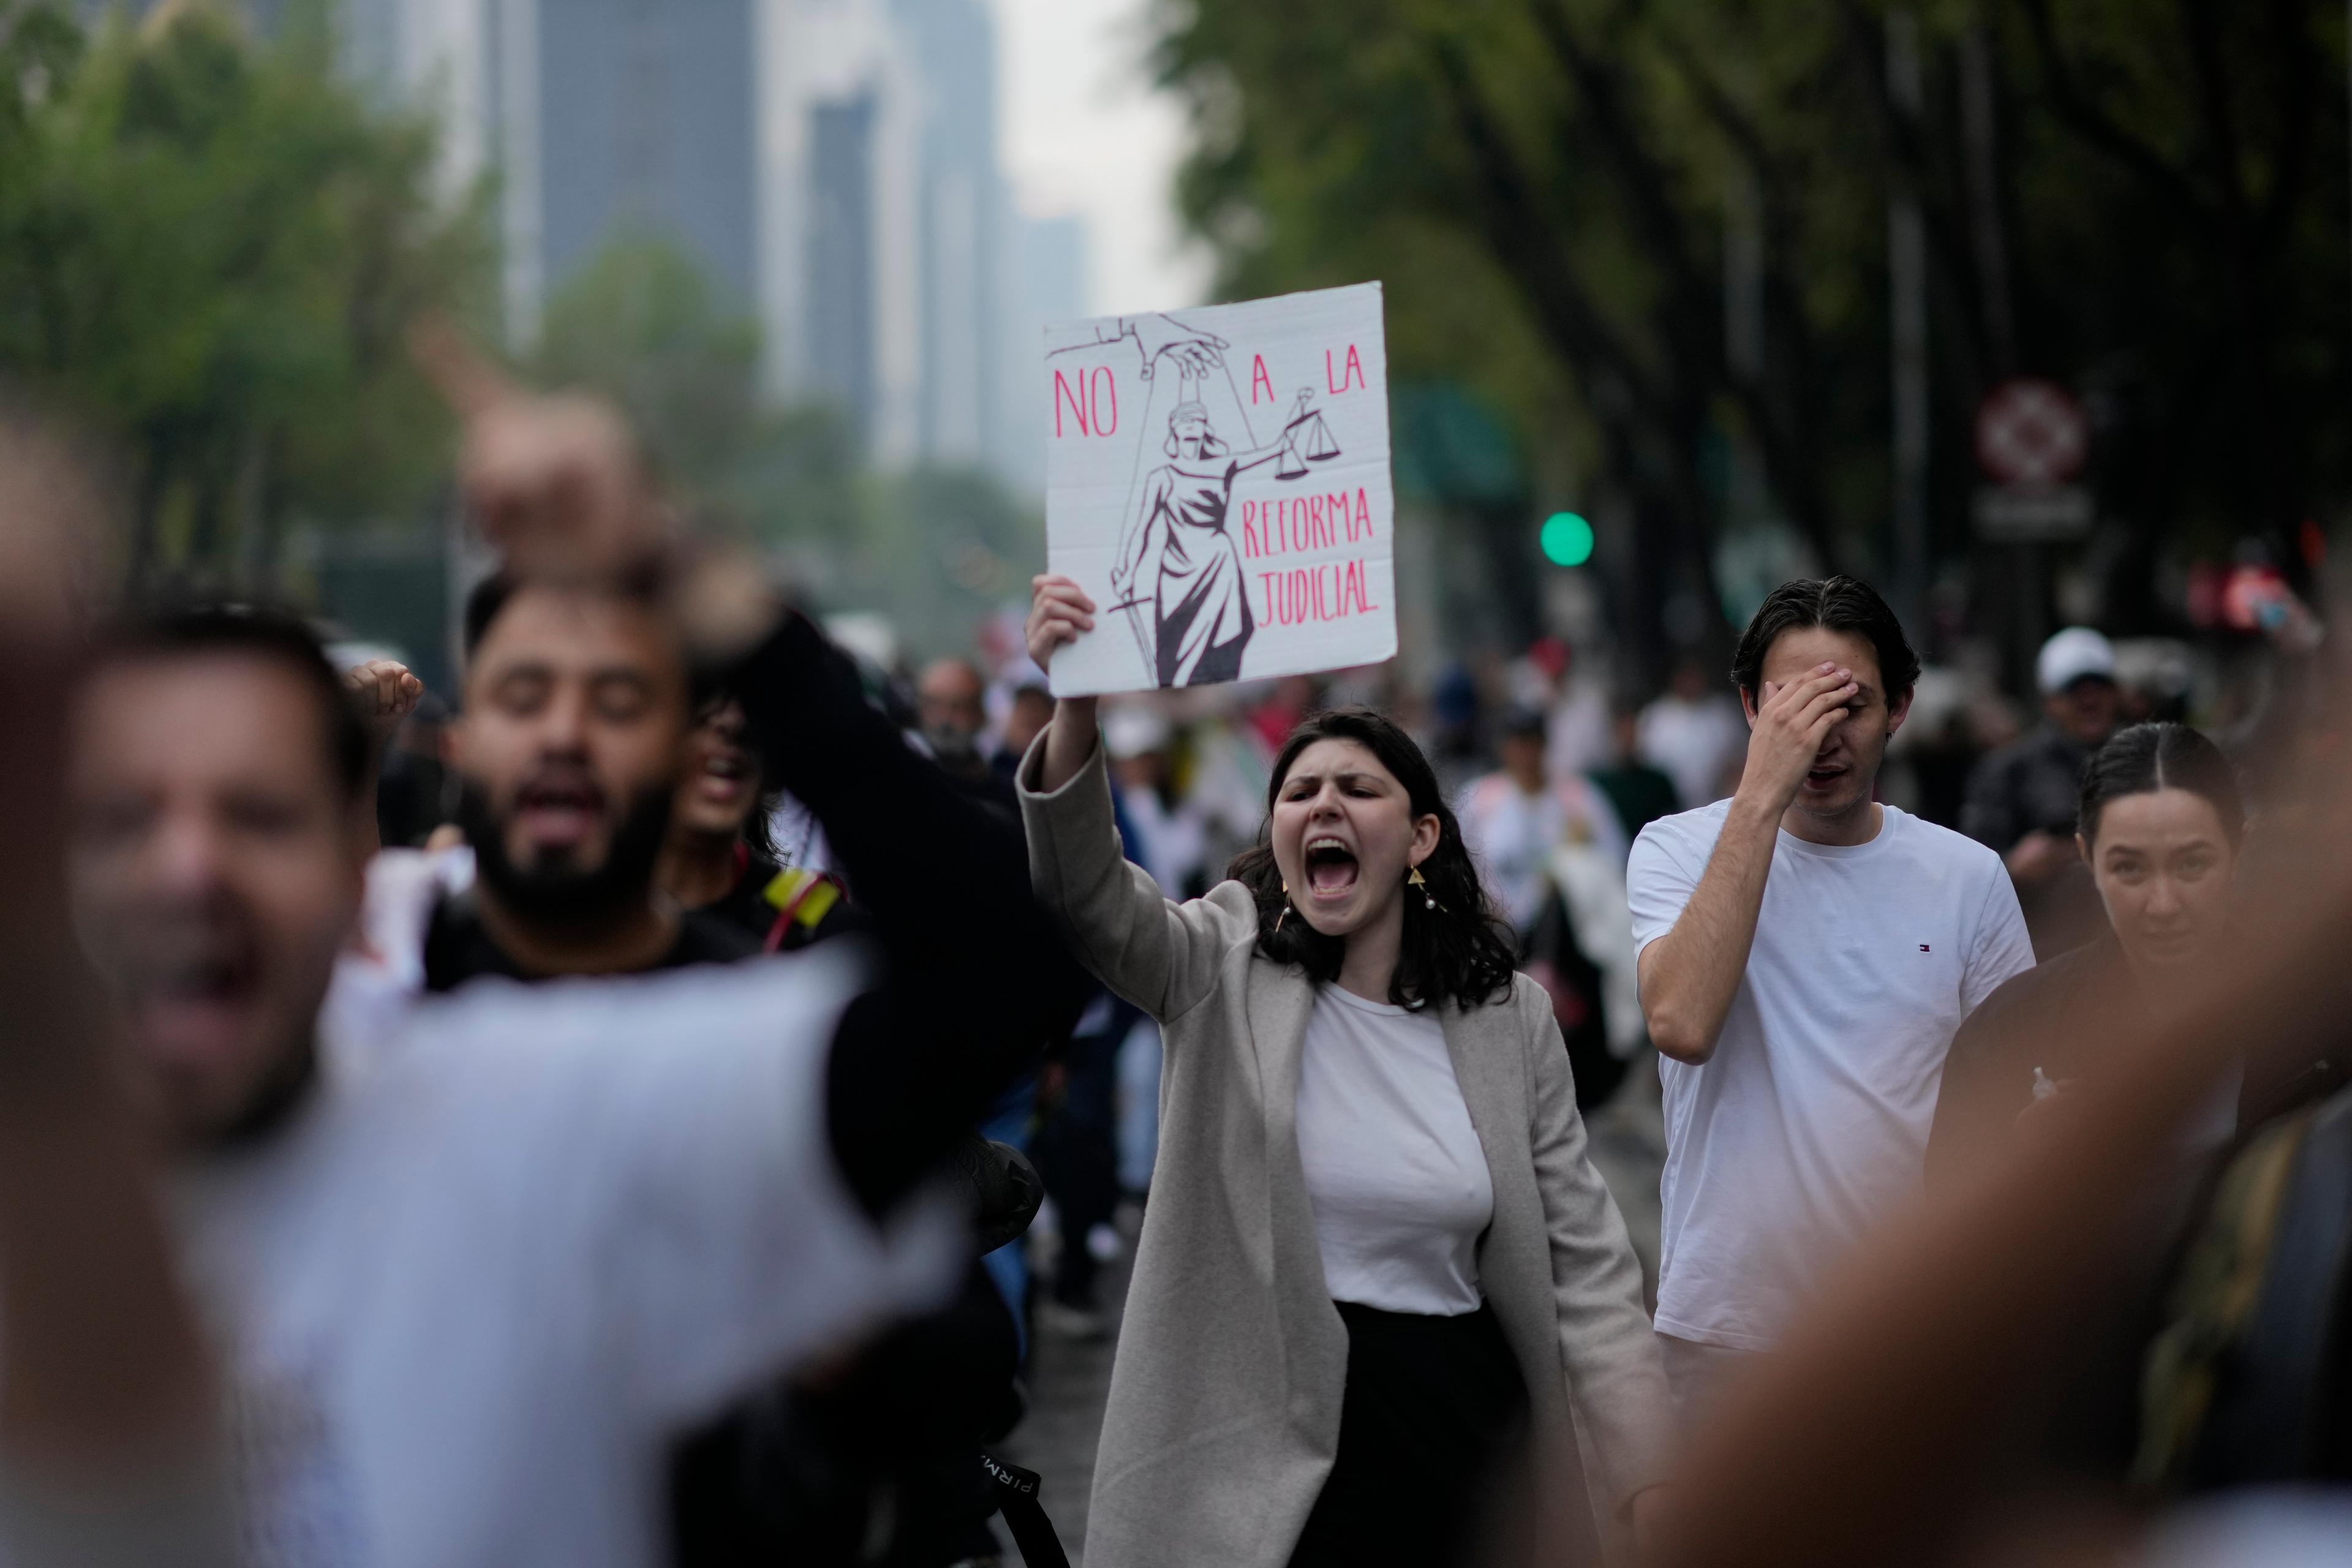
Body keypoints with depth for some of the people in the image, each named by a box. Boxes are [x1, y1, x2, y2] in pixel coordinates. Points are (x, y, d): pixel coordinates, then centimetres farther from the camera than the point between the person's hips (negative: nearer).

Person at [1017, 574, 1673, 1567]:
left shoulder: (1510, 1017, 6)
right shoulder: (1224, 972, 0)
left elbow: (1584, 1260, 6)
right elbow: (1090, 896, -20)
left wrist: (1645, 1479, -2)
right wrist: (1077, 712, -39)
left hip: (1462, 1426, 2)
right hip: (1268, 1430, -2)